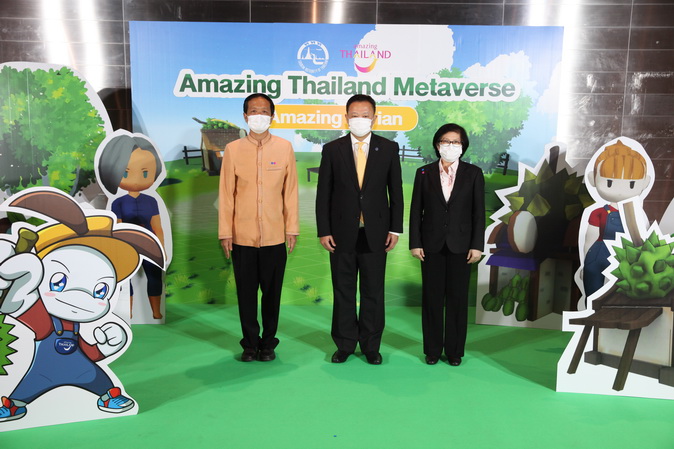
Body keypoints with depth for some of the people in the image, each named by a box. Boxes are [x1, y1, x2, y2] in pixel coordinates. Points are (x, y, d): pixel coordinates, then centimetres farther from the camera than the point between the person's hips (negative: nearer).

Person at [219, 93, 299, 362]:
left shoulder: (285, 147, 3)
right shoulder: (233, 149, 2)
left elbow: (290, 191, 3)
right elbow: (226, 194, 2)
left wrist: (292, 229, 1)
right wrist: (225, 233, -1)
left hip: (275, 236, 0)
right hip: (242, 236, 0)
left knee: (272, 292, 9)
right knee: (246, 293, 9)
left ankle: (268, 343, 24)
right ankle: (250, 344, 23)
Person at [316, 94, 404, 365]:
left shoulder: (388, 148, 4)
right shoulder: (332, 150, 2)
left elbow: (395, 191, 5)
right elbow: (323, 193, 2)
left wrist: (395, 229, -1)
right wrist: (323, 231, -3)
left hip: (375, 233, 0)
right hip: (343, 233, 0)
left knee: (373, 292, 8)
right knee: (343, 291, 8)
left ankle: (371, 346, 21)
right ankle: (345, 344, 22)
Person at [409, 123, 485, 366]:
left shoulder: (473, 173, 2)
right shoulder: (424, 173, 3)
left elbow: (478, 212, 0)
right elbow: (416, 211, 2)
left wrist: (477, 245, -6)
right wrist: (415, 243, -4)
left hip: (460, 245, 0)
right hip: (432, 245, 1)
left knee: (458, 298, 6)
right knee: (432, 297, 6)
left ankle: (455, 351, 18)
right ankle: (432, 350, 18)